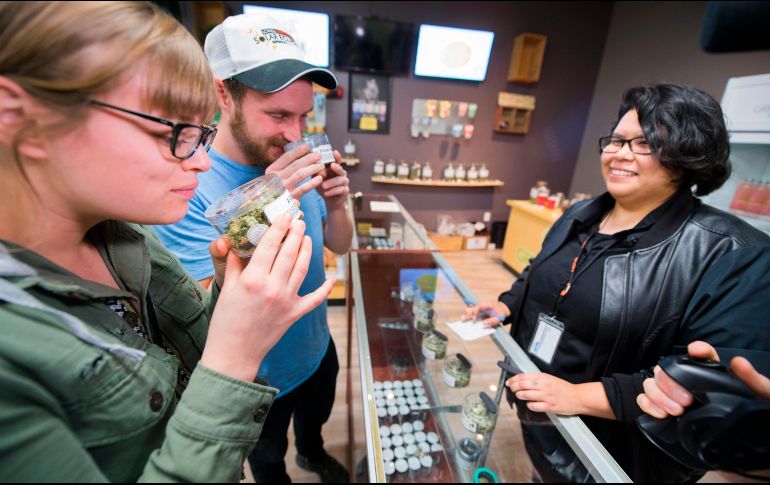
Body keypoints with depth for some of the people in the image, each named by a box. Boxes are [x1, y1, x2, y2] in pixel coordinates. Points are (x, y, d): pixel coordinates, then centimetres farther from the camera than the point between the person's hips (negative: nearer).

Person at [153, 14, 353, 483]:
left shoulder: (298, 170, -11)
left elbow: (340, 246, -4)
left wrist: (335, 205, -25)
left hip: (318, 349, 6)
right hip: (258, 378, -5)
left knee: (316, 420, 36)